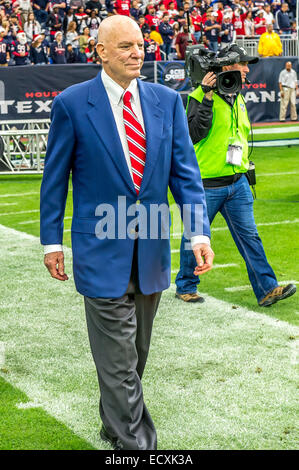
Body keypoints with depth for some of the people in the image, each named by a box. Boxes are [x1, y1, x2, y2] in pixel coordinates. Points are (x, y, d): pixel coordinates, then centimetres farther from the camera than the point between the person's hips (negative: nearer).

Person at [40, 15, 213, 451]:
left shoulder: (167, 100, 4)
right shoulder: (72, 104, -6)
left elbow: (185, 170, 2)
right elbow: (55, 177, 0)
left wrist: (199, 232, -9)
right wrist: (51, 240, 0)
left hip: (152, 250, 5)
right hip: (102, 251, -4)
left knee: (135, 354, 18)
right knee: (118, 362, -2)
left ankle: (114, 425, 37)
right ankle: (135, 442, 7)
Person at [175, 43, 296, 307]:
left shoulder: (238, 99, 14)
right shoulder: (200, 97, -10)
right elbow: (194, 134, -23)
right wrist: (207, 99, -26)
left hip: (237, 183, 6)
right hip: (206, 184, -6)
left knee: (249, 236, 2)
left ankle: (266, 290, 2)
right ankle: (186, 287, 23)